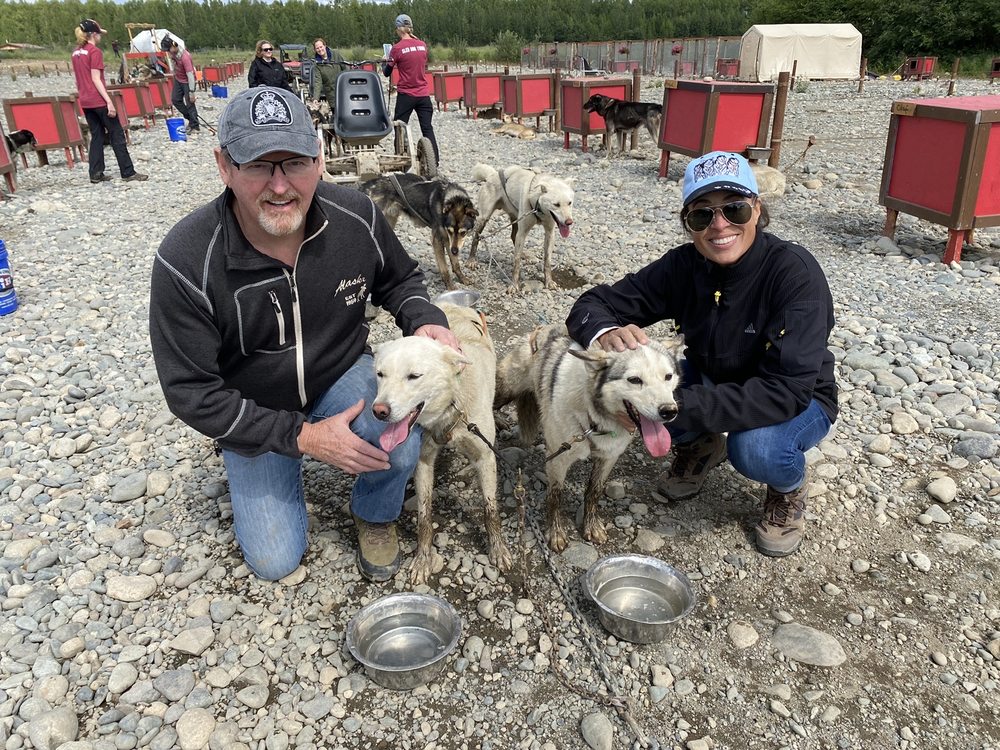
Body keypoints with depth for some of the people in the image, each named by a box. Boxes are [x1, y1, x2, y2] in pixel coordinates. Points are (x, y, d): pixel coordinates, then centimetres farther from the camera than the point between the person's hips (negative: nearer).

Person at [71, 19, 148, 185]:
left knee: (96, 136, 11)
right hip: (99, 101, -8)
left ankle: (96, 174, 8)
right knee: (117, 135, -2)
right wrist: (109, 101, -19)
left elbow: (79, 78, 15)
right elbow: (96, 79, -17)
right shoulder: (95, 52, -11)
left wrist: (82, 96, 22)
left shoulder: (76, 53, 12)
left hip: (85, 102, 8)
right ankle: (128, 172, -2)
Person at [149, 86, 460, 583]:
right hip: (253, 411, -1)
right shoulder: (185, 262, -29)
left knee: (399, 448, -31)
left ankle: (375, 516, 7)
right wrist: (302, 436, -28)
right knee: (275, 561, 2)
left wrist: (425, 320, -21)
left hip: (342, 374, 1)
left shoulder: (356, 218, -20)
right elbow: (191, 392, -23)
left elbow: (399, 279, 2)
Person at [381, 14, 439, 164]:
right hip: (423, 93, 4)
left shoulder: (397, 48, -10)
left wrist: (385, 61, 18)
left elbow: (387, 73, -2)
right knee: (427, 128, 6)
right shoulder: (422, 45, 3)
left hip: (406, 94, -3)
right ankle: (435, 160, 2)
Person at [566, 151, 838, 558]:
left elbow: (786, 391, -36)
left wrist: (677, 405, -43)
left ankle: (790, 488, 2)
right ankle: (701, 447, 10)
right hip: (712, 383, 4)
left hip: (795, 402, -3)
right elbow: (593, 304, -14)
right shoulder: (683, 266, -17)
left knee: (755, 448, -36)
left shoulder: (795, 272, -29)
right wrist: (606, 332, -40)